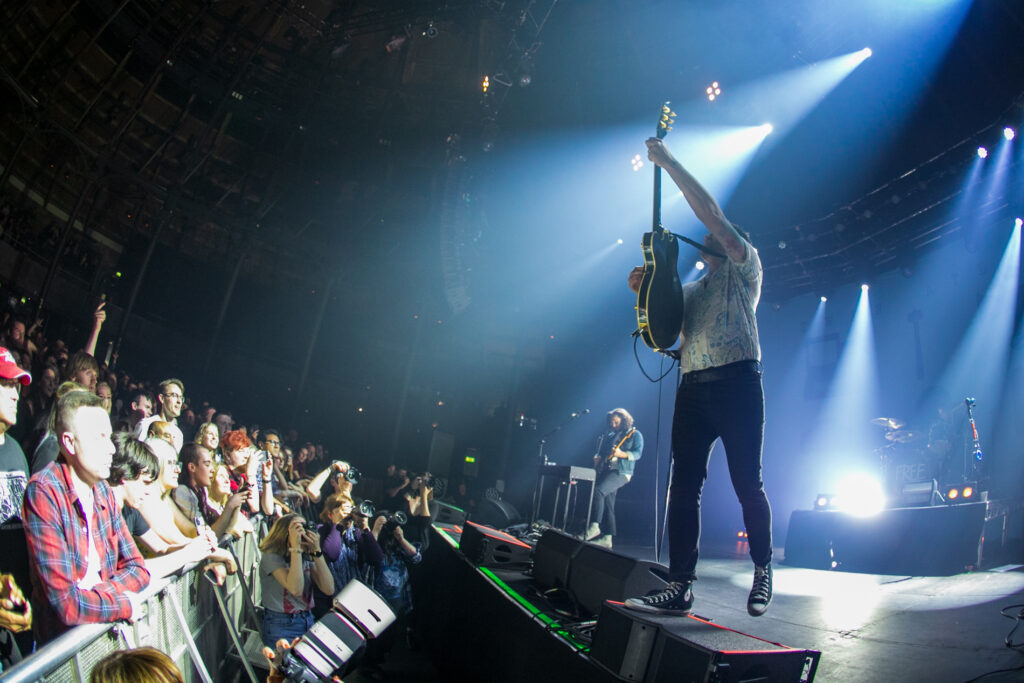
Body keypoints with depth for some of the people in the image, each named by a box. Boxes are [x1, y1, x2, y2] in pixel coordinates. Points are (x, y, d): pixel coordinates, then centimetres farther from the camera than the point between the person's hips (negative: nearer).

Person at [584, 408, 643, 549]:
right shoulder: (609, 434, 20)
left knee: (598, 491, -27)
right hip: (606, 470, 7)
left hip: (621, 472, -7)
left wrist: (621, 454, -25)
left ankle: (594, 526, -24)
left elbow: (637, 453, -10)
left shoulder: (635, 434, 2)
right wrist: (597, 458, 4)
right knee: (607, 503, 5)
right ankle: (607, 538, 9)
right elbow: (600, 451, 25)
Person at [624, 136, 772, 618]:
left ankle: (762, 569, 19)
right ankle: (680, 586, 0)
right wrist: (645, 292, 5)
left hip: (736, 382, -5)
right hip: (693, 386, 6)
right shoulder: (688, 290, 28)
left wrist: (668, 163, -1)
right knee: (684, 487, -2)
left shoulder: (745, 267, 10)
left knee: (747, 483, -2)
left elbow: (710, 212, -3)